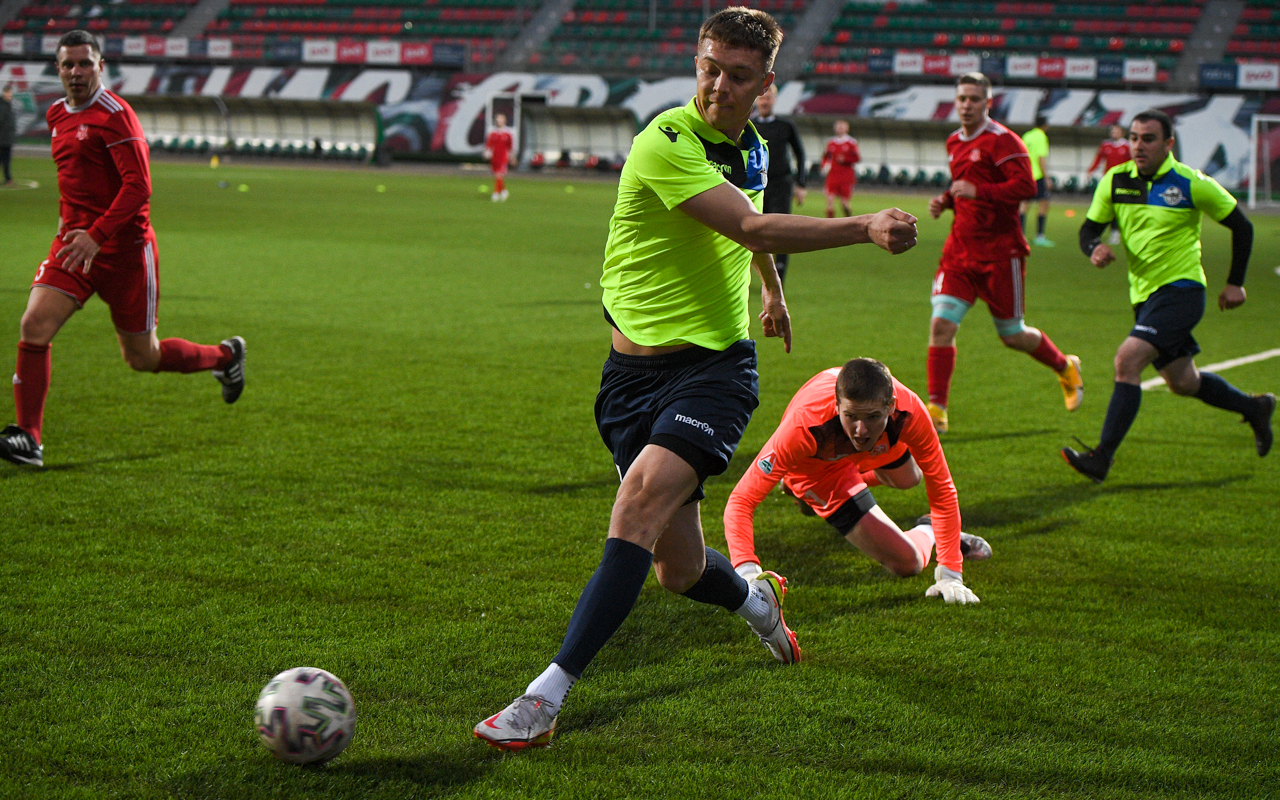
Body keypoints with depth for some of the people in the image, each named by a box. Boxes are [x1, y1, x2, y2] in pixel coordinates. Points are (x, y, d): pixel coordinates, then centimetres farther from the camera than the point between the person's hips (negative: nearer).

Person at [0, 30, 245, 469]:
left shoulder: (114, 114, -14)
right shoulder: (56, 114, 11)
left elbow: (138, 185, -21)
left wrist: (96, 235, -27)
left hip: (123, 248, -6)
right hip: (73, 241, 6)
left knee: (142, 358, 6)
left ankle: (226, 355, 33)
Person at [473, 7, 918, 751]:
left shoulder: (751, 145, 7)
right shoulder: (665, 143, -15)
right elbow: (753, 226, -27)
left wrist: (772, 289, 46)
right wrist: (866, 227, -34)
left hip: (716, 363, 2)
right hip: (637, 367, -2)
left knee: (640, 502, -25)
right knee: (679, 571, 4)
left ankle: (547, 697, -23)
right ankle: (756, 600, 43)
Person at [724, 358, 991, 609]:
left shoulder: (909, 410, -41)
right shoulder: (804, 424, -48)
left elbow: (942, 489, -31)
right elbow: (741, 500, -47)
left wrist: (951, 575, -35)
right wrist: (747, 572, -62)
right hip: (817, 467, -3)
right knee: (907, 563, -10)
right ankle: (926, 533, 23)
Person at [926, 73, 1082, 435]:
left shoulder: (1002, 141, -11)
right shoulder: (954, 143, 14)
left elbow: (1026, 186, -20)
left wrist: (976, 191, -27)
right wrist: (945, 200, 9)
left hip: (999, 252, -6)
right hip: (960, 250, 6)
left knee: (1012, 336, 7)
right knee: (941, 324, -10)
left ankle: (1066, 368, 35)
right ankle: (936, 409, -7)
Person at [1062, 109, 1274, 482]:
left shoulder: (1191, 184, -11)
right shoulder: (1115, 180, 0)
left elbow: (1241, 226, 0)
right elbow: (1089, 228, 4)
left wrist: (1235, 283, 1)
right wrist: (1094, 248, -20)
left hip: (1181, 288, -7)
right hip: (1144, 294, 7)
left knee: (1127, 360, -24)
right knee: (1183, 383, 19)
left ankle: (1102, 458, -24)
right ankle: (1254, 408, 44)